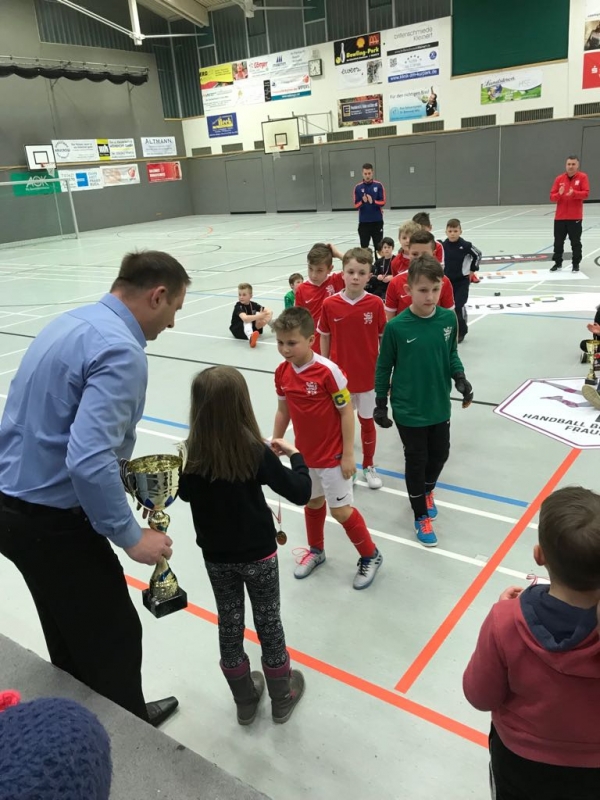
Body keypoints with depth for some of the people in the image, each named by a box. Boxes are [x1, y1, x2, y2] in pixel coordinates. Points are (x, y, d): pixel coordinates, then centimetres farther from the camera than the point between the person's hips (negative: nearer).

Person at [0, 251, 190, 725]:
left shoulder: (73, 322, 7)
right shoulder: (121, 352, -24)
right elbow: (88, 461, -32)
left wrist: (124, 470, 17)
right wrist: (131, 537, -19)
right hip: (51, 521, -10)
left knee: (70, 634, 27)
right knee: (114, 638, 11)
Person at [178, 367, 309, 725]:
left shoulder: (193, 456, -16)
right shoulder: (256, 452, -24)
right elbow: (300, 493, -17)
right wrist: (295, 455, -2)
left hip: (216, 557, 3)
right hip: (258, 555, -2)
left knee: (229, 625, 19)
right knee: (268, 622, 16)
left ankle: (245, 701, 38)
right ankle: (282, 698, 36)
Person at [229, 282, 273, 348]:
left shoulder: (253, 304, -6)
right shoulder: (238, 306, -22)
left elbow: (269, 311, -7)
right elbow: (245, 318, -42)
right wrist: (259, 316, -44)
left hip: (252, 327, 6)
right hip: (238, 330, -6)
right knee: (247, 321, -41)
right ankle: (250, 337, -66)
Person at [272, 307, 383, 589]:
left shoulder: (328, 371, -24)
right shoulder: (282, 373, -5)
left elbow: (346, 412, -17)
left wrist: (348, 454, -15)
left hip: (332, 455, -5)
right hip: (304, 454, 6)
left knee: (340, 510, 3)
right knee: (313, 503, 22)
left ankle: (370, 556, 26)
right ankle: (316, 550, 45)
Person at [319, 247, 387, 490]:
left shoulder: (375, 304, -10)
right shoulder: (329, 304, -9)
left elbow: (383, 339, -2)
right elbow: (324, 338, 1)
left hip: (369, 375, 0)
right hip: (340, 375, 0)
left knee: (367, 421, 15)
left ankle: (369, 466, 34)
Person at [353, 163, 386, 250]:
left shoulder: (379, 185, -1)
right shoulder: (358, 187, 0)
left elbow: (383, 202, -3)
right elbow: (356, 205, -1)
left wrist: (373, 201, -21)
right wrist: (363, 201, -22)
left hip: (377, 221, 0)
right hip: (363, 221, 0)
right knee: (364, 246, 5)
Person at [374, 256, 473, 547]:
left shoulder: (449, 319, -7)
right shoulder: (396, 327, -18)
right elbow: (384, 367, -7)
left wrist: (460, 378, -6)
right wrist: (381, 403, -3)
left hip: (440, 406, 4)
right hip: (408, 409, -4)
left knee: (440, 454, 20)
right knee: (416, 461, 9)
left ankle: (427, 492, 51)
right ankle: (421, 516, 29)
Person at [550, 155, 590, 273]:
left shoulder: (582, 177, -1)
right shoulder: (559, 178, 5)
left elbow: (586, 194, -10)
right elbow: (552, 197, 2)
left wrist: (574, 193, -26)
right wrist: (559, 194, -19)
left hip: (575, 217, -2)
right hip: (560, 217, 2)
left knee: (575, 242, 3)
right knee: (558, 241, 7)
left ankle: (576, 264, 13)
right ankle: (558, 263, 19)